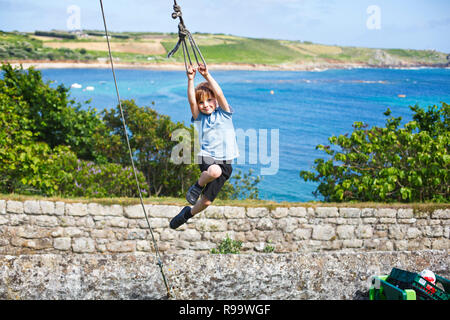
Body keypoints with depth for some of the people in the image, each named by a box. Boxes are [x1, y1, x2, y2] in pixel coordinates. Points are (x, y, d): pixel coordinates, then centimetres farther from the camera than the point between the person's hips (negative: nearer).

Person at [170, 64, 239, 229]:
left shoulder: (224, 114, 6)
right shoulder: (199, 118, 8)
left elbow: (219, 94, -10)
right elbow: (191, 101, -10)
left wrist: (207, 75, -18)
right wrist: (190, 79, -20)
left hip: (225, 162, 1)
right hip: (206, 157, -1)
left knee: (206, 202, 0)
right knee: (214, 171, -40)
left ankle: (188, 213, 33)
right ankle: (198, 186, -7)